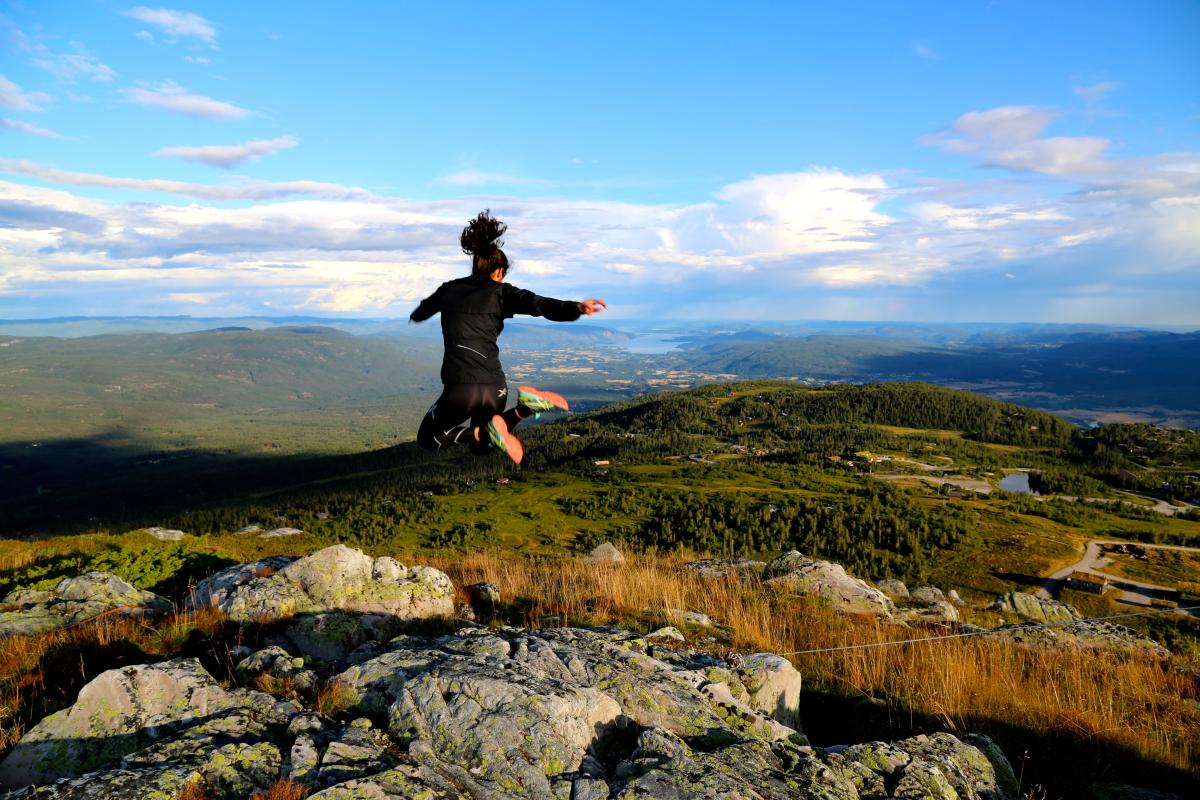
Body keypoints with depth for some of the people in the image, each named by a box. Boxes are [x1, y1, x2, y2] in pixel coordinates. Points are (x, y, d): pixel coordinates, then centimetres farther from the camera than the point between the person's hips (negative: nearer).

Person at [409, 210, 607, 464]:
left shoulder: (449, 289, 12)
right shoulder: (500, 292, 4)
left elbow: (419, 313, 33)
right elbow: (540, 304, -17)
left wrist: (415, 315, 59)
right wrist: (576, 308, -32)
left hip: (458, 389, -1)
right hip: (494, 388, 1)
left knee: (427, 439, 24)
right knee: (480, 447, 28)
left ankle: (485, 431, -6)